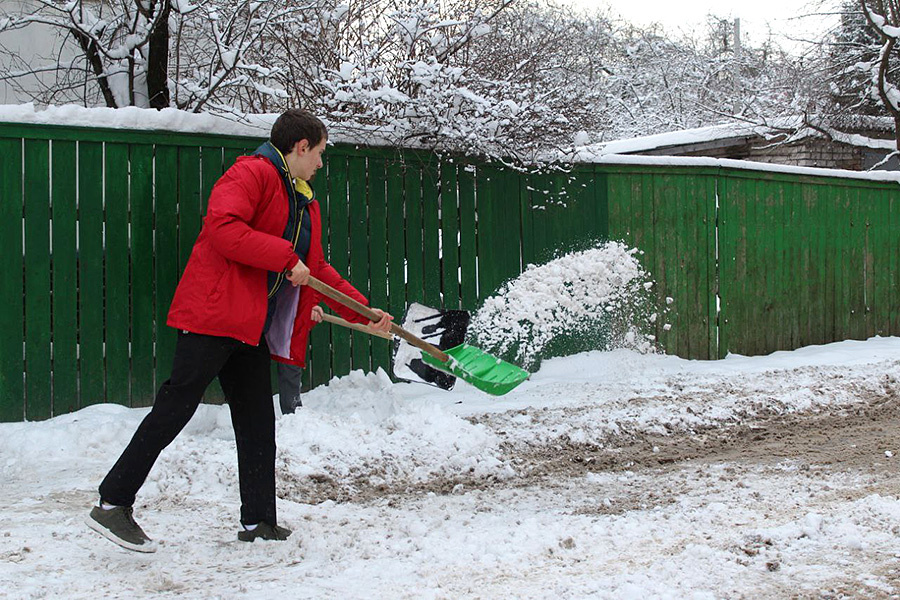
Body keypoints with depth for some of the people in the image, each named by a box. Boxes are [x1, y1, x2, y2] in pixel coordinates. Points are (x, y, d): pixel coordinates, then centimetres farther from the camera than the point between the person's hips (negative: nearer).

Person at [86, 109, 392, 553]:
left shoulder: (304, 203, 23)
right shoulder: (252, 174, -6)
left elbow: (318, 269, 28)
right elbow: (223, 227, -22)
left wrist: (363, 312, 23)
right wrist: (286, 258, -19)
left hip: (253, 331, 10)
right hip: (213, 315, -10)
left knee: (257, 424, 9)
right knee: (175, 407, -10)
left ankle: (258, 522, 16)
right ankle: (112, 504, -4)